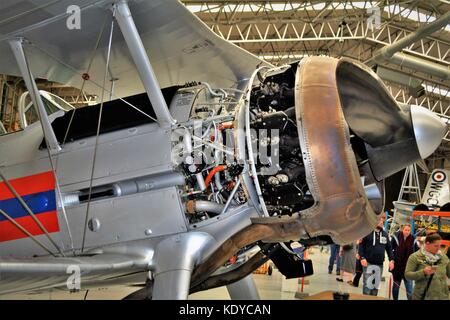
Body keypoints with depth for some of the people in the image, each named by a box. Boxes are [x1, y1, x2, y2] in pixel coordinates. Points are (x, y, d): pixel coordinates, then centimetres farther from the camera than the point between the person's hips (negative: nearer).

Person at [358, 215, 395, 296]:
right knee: (367, 284, -7)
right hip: (368, 263, -5)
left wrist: (391, 260, 5)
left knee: (376, 285, 8)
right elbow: (361, 245, -5)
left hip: (380, 264, 5)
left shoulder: (385, 234, 12)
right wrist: (362, 258, -14)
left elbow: (389, 248, 15)